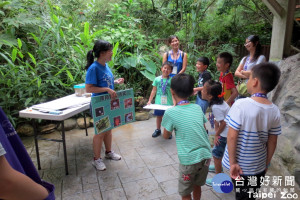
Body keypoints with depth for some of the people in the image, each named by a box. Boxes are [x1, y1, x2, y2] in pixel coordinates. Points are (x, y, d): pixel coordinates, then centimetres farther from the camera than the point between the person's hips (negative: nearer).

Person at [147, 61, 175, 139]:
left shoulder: (171, 80, -4)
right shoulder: (157, 79, 1)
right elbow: (154, 91, 6)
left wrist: (174, 102, -14)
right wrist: (149, 100, 5)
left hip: (168, 103, -2)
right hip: (158, 103, 2)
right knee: (159, 116, 15)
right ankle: (158, 130, 34)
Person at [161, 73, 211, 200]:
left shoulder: (170, 113, -12)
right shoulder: (197, 108, 2)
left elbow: (166, 136, 2)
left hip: (189, 160, -5)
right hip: (206, 156, 5)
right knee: (197, 185, 28)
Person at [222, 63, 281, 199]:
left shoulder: (241, 105, -23)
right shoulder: (274, 111, -9)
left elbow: (232, 137, -22)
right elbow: (272, 142, -1)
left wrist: (232, 162, -12)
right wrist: (266, 164, 12)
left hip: (240, 165, -3)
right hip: (259, 167, 4)